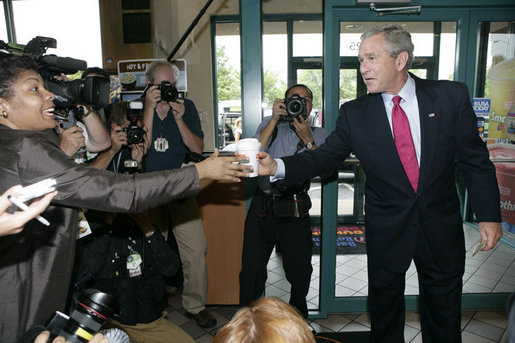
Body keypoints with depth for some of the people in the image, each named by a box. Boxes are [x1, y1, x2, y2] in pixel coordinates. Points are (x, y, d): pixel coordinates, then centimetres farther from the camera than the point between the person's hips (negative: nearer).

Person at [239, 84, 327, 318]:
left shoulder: (318, 134, 10)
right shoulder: (270, 124, 10)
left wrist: (307, 138, -15)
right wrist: (275, 119, -13)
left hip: (296, 211, 0)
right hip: (264, 206, 0)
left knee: (300, 272, 7)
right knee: (251, 269, 5)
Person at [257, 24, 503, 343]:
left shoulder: (451, 96, -6)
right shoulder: (354, 113, -6)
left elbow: (475, 161, -2)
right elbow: (325, 155, -11)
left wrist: (489, 215, -4)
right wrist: (277, 166, -26)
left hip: (441, 229, 1)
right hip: (387, 231, 0)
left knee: (444, 315, 19)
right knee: (384, 308, 18)